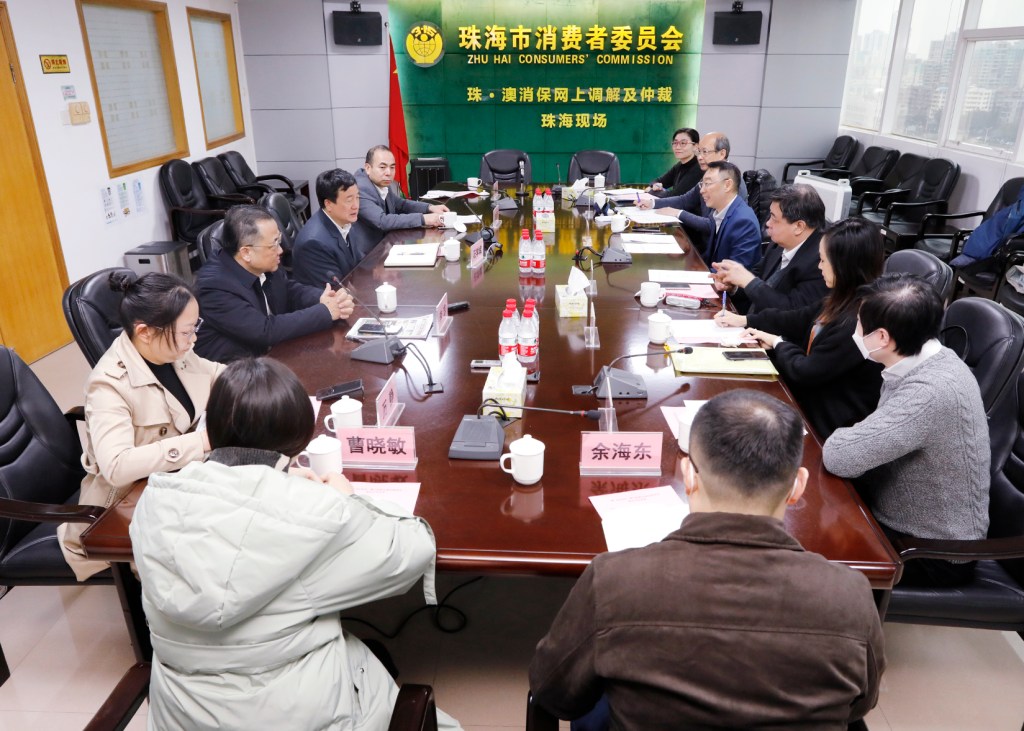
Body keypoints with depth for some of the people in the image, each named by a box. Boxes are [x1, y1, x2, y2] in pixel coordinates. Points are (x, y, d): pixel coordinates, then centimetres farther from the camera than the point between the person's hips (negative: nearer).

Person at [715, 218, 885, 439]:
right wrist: (745, 320, 12)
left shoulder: (858, 322, -29)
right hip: (813, 396, 8)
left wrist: (778, 343, -4)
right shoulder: (845, 300, -1)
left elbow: (804, 372, -23)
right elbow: (799, 319, 13)